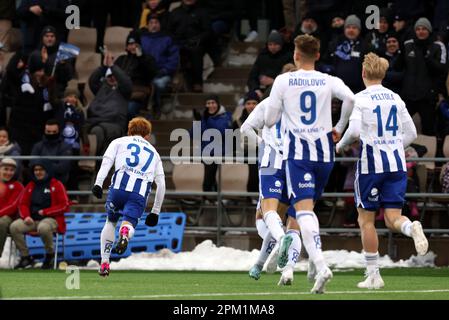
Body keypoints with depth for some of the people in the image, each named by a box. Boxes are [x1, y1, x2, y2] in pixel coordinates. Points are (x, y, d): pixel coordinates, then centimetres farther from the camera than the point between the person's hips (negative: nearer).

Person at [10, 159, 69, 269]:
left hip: (51, 219, -5)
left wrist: (45, 212, -11)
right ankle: (25, 257, -10)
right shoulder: (31, 186, 16)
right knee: (14, 226, -22)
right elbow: (23, 204, 15)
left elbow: (64, 206, -5)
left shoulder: (57, 185, 1)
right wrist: (26, 216, -7)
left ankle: (50, 255, -13)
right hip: (32, 220, 5)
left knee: (43, 227, -40)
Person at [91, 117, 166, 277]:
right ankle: (125, 233, -42)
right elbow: (161, 184, 23)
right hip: (141, 193, 0)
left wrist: (98, 183, -7)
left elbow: (107, 161, 4)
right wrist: (155, 211, 27)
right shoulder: (153, 152, 31)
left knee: (110, 221, 20)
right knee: (128, 223, -3)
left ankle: (105, 263, 12)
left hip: (120, 185, 0)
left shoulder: (119, 142, 24)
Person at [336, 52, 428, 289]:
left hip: (371, 164, -4)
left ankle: (373, 274, 8)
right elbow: (411, 133, 12)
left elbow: (355, 130, -18)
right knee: (393, 218, 3)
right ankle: (412, 228, -34)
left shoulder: (360, 99, -6)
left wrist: (341, 145, 1)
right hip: (397, 164, 4)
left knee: (366, 219, 7)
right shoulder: (395, 99, 10)